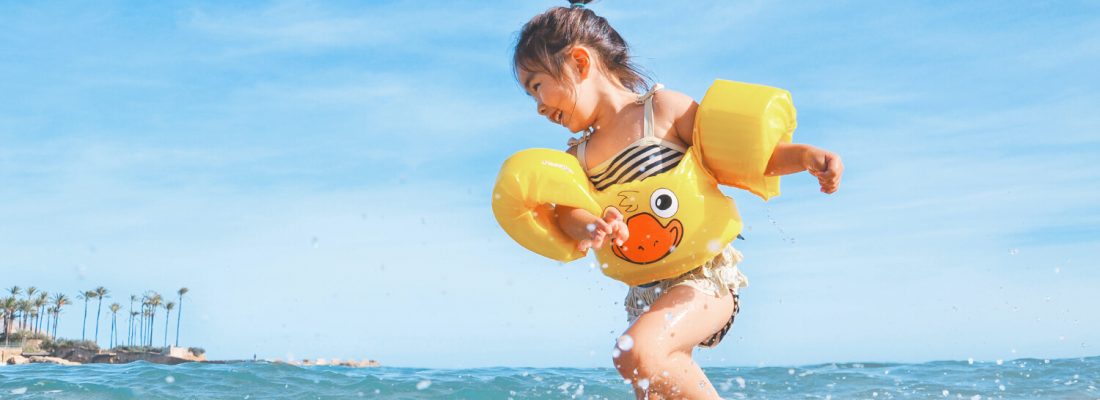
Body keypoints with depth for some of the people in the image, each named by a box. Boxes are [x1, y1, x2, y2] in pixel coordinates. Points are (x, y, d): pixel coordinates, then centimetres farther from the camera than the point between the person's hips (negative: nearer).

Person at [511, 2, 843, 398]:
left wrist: (805, 155, -21)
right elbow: (567, 211, -8)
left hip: (705, 276, -7)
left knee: (636, 353, -31)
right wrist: (593, 228, -31)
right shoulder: (579, 157, 11)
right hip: (645, 292, 7)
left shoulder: (664, 109, -4)